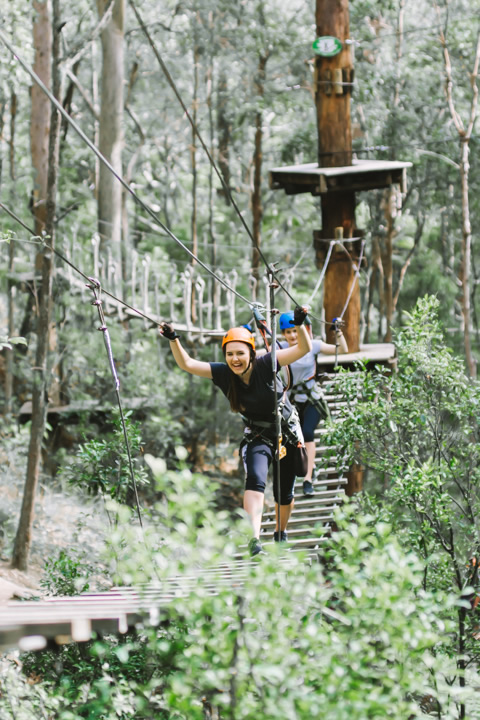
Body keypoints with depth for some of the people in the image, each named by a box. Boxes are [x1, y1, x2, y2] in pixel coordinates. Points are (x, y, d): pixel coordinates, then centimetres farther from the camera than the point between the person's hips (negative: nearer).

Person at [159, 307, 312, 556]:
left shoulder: (265, 366, -23)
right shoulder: (223, 374, -17)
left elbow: (304, 349, -28)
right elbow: (187, 364, -22)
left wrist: (300, 325, -45)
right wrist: (173, 340, -36)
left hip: (288, 432, 0)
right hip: (257, 436, 0)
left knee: (284, 492, 10)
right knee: (254, 479, -27)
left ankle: (281, 533, 39)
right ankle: (253, 539, -38)